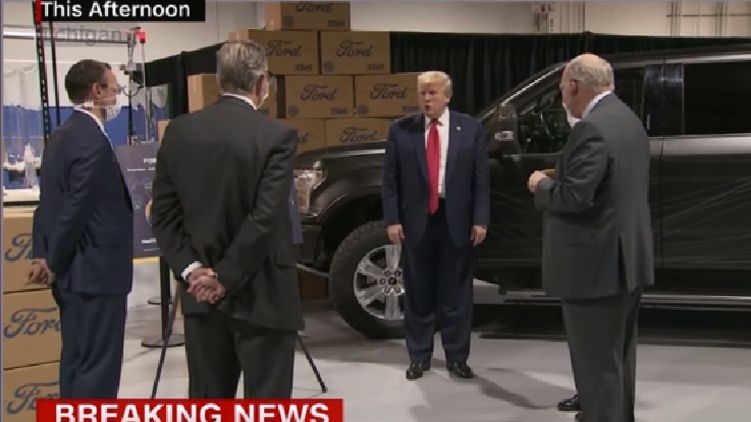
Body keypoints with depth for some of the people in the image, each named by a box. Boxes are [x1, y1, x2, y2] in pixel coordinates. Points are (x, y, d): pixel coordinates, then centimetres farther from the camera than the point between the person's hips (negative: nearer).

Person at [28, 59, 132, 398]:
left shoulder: (62, 135, 12)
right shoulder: (94, 142, -19)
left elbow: (51, 204, 12)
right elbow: (77, 211, -21)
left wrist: (44, 256, 11)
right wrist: (54, 263, -10)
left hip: (73, 269, 10)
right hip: (95, 271, -10)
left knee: (77, 360, 15)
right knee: (98, 366, -3)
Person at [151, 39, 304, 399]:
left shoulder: (179, 131, 2)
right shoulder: (276, 136, -13)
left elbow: (164, 213, 1)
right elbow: (266, 219, -19)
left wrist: (192, 270, -2)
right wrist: (226, 277, -12)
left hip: (202, 295, 5)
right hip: (261, 295, -5)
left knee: (207, 401, 15)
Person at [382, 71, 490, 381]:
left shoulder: (471, 129, 2)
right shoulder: (400, 130, 2)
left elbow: (481, 178, 1)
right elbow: (390, 179, 2)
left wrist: (480, 220, -5)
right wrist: (392, 219, -5)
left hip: (456, 220, 0)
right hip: (416, 220, 1)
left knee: (456, 292, 8)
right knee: (418, 292, 8)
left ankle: (457, 357, 19)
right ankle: (419, 356, 20)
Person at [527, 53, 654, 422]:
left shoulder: (592, 128, -20)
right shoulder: (628, 119, 12)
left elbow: (574, 196, -25)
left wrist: (541, 185, -6)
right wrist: (555, 180, 16)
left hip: (597, 263, -10)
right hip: (626, 256, 10)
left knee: (597, 362, -3)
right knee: (617, 356, 21)